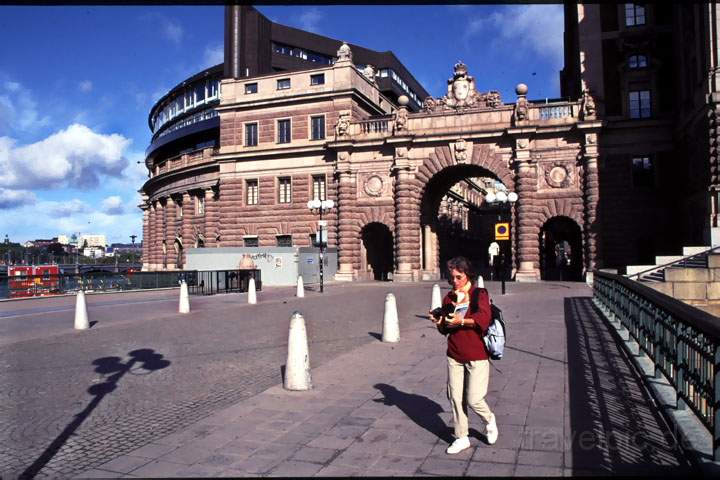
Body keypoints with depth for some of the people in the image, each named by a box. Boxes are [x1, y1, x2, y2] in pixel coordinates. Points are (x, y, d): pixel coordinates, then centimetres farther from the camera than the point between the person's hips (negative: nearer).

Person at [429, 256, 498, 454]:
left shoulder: (479, 294, -5)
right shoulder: (449, 298, 9)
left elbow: (483, 319, -20)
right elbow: (445, 329, 12)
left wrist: (462, 321, -31)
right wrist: (439, 322, -10)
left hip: (477, 356, -4)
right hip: (454, 355, 5)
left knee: (473, 399, -3)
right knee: (455, 397, 6)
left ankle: (489, 420, 29)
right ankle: (461, 438, 21)